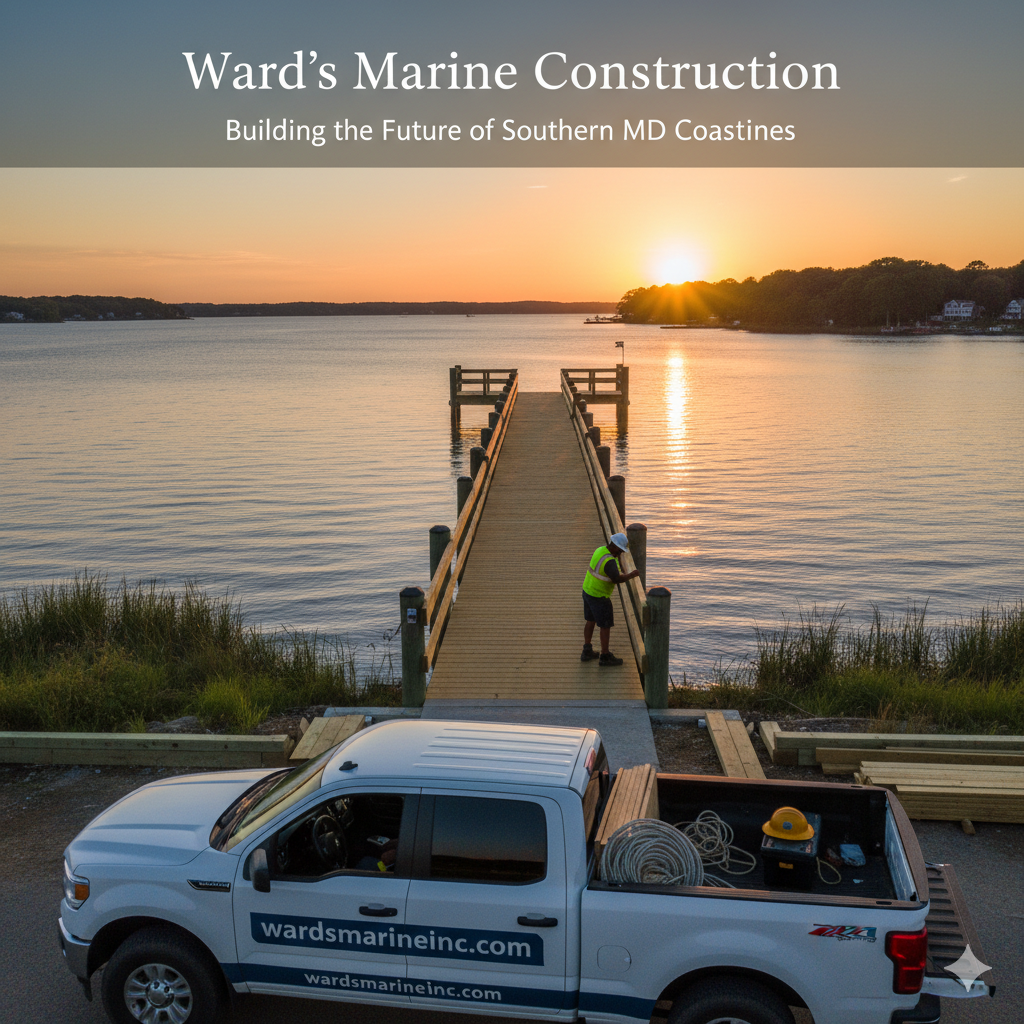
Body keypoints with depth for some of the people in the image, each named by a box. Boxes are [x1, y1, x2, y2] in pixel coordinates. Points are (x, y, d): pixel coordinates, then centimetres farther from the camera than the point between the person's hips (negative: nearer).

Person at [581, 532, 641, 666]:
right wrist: (632, 575, -16)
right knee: (606, 625, 3)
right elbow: (617, 579, -32)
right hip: (599, 597, -10)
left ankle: (587, 652, 29)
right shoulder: (610, 561, -29)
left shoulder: (600, 550, 1)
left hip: (588, 591, 10)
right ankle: (605, 657, 13)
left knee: (590, 621, 20)